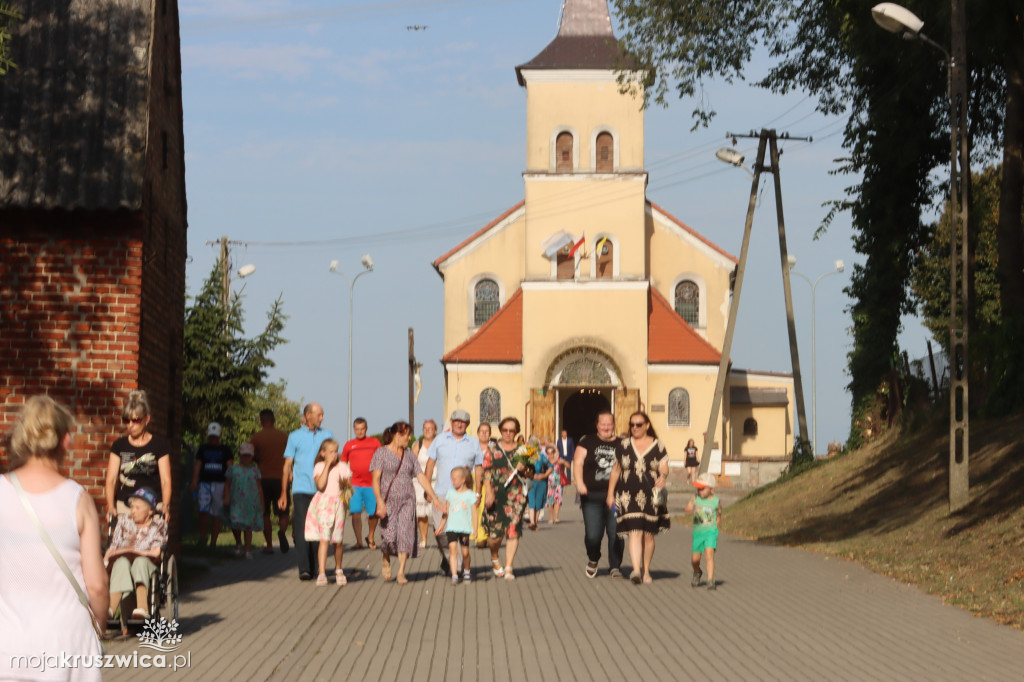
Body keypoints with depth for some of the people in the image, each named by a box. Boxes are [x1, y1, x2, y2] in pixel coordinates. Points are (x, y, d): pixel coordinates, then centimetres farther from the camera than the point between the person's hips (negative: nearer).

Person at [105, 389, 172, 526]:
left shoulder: (160, 445, 5)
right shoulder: (119, 445, 11)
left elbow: (165, 480, 0)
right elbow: (111, 479, 6)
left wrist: (165, 506, -16)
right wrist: (111, 507, -9)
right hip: (124, 506, 2)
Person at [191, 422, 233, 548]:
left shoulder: (224, 450, 9)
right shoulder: (203, 449, 13)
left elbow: (230, 467, 3)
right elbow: (197, 466, 11)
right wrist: (194, 482, 0)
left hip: (219, 484, -1)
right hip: (204, 484, 1)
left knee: (216, 515, 1)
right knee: (203, 512, -14)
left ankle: (213, 543, 5)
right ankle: (202, 539, -3)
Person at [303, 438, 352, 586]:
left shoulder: (342, 466, 8)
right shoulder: (319, 466, 0)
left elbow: (350, 485, 9)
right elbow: (320, 485, -16)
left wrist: (345, 483, -14)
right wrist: (328, 465, -13)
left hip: (338, 503, 2)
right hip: (323, 503, -2)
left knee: (338, 540, 5)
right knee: (324, 539, -13)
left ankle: (338, 570, 27)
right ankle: (321, 574, -17)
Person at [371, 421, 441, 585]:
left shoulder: (408, 454, 14)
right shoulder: (381, 453, 1)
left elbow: (421, 476, 14)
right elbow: (376, 479, -6)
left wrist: (434, 497, 6)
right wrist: (380, 501, -18)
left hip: (407, 500, 4)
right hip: (388, 500, -4)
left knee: (405, 534, -7)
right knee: (389, 535, -12)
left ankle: (401, 573, -4)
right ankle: (385, 560, 18)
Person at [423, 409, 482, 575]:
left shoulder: (474, 443, 9)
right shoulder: (440, 440, 9)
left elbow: (478, 468, 11)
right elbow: (430, 463, 12)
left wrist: (477, 493, 6)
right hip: (441, 493, 1)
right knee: (440, 530, -3)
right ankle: (446, 560, 17)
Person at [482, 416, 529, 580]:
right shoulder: (492, 450, 8)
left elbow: (529, 474, 12)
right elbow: (486, 473, 3)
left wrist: (523, 470, -10)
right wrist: (488, 493, -9)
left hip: (515, 495, 0)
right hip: (496, 495, 0)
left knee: (513, 531, -9)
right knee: (495, 533, -1)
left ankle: (509, 568, -4)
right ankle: (494, 559, 29)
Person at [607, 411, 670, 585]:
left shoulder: (657, 446, 5)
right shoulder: (623, 446, 8)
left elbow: (664, 468, -2)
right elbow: (615, 470, 13)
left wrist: (663, 476, -26)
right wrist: (610, 493, 11)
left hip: (651, 497, 1)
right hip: (629, 496, -1)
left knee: (648, 535, 6)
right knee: (635, 533, -14)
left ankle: (646, 570, 22)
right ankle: (636, 570, -23)